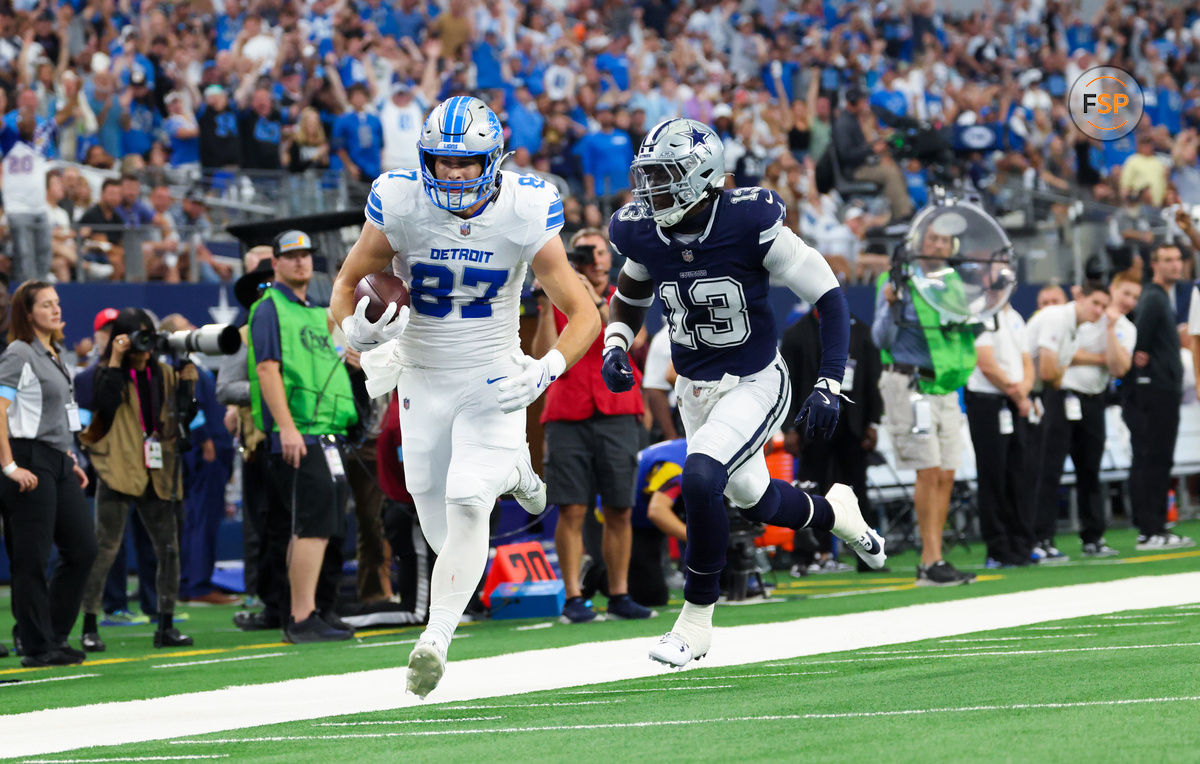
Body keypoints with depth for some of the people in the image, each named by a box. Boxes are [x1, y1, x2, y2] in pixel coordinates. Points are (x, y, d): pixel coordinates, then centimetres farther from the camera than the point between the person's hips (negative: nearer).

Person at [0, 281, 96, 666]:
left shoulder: (54, 355, 17)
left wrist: (70, 460, 19)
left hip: (58, 462, 9)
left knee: (83, 548, 8)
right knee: (31, 559, -4)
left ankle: (54, 635, 17)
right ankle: (36, 646, 1)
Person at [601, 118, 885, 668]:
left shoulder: (750, 224, -23)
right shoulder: (645, 235, -8)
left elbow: (829, 297, -15)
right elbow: (629, 302, 15)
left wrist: (828, 387, -19)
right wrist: (614, 349, -7)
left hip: (755, 385, -6)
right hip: (695, 391, 6)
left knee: (701, 478, -26)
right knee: (753, 501, 19)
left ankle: (696, 622, -11)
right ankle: (833, 511, 54)